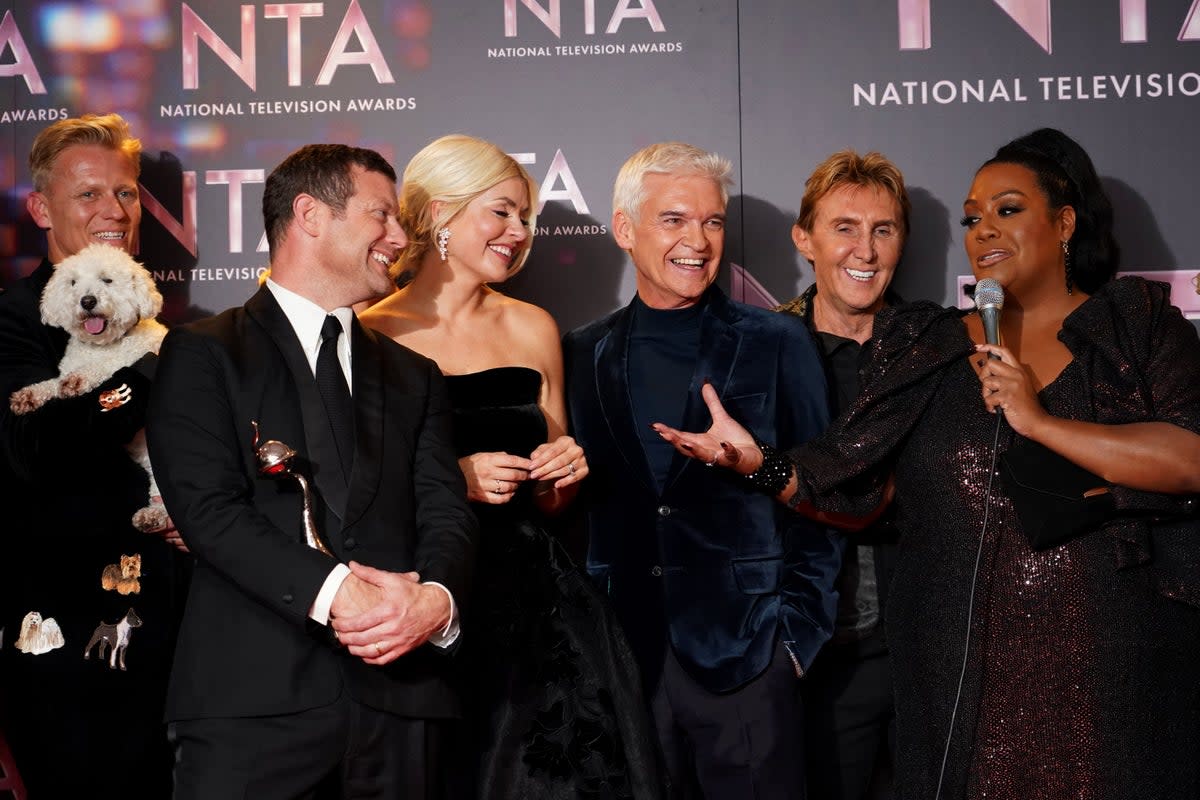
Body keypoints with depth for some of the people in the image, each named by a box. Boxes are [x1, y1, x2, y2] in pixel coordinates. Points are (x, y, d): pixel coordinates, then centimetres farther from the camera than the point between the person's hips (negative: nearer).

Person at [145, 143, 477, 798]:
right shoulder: (203, 354, 4)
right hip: (252, 696, -4)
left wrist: (436, 596, -14)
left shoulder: (413, 375, 19)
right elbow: (207, 506, -8)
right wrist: (331, 592, -20)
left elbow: (444, 510, 8)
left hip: (398, 700, 4)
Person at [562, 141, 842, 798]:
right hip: (623, 661, 2)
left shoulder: (778, 345, 0)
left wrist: (796, 636, -4)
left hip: (746, 662, -2)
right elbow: (576, 500, 10)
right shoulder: (584, 356, 6)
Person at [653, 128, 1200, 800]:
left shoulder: (1142, 325, 4)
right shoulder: (929, 346, 10)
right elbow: (861, 490, 7)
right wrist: (759, 462, -9)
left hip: (1113, 669, -1)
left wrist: (1040, 421, -16)